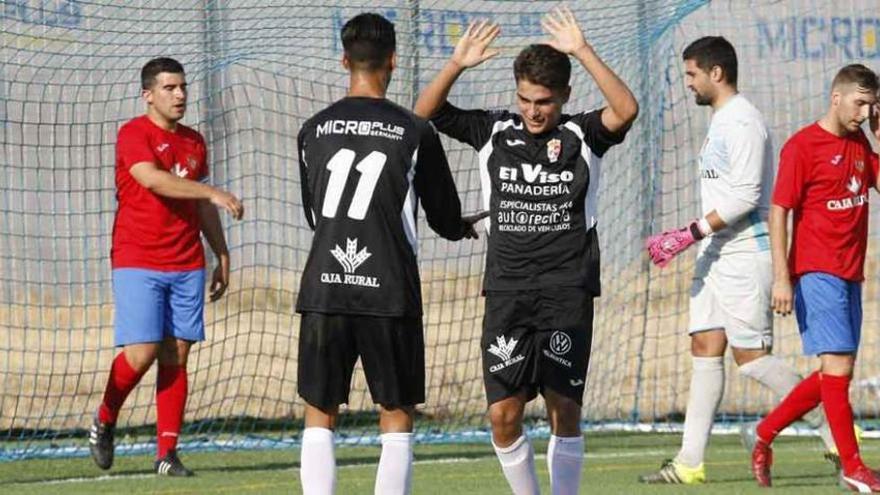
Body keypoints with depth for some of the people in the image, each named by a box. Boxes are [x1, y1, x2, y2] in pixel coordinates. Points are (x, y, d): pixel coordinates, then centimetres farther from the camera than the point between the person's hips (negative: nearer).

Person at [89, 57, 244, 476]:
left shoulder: (194, 141, 15)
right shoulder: (133, 134, -6)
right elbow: (153, 179, -23)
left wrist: (222, 255, 20)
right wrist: (213, 193, -28)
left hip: (187, 265, 5)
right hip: (137, 263, -5)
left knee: (176, 356, 0)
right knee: (141, 353, -12)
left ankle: (167, 454, 1)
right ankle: (104, 421, 15)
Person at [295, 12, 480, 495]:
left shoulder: (314, 129, 6)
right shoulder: (415, 133, -3)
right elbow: (445, 219, 7)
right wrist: (464, 227, 31)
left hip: (324, 291, 2)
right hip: (390, 292, -2)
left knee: (318, 418, 9)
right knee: (397, 419, 6)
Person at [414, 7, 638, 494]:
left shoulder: (582, 135, 2)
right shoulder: (494, 132, 8)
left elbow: (626, 110, -17)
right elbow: (426, 112, 4)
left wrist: (583, 52, -22)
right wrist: (456, 65, -12)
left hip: (567, 289, -2)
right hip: (506, 289, 2)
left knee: (564, 409, -4)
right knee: (503, 413, -2)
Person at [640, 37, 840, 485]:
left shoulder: (743, 122, -14)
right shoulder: (721, 121, 17)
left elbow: (745, 195, -21)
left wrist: (692, 233, -21)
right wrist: (683, 240, 20)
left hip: (744, 254, -10)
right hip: (717, 255, 10)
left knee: (750, 356, -9)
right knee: (705, 349, 5)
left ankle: (836, 431, 0)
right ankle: (691, 462, 4)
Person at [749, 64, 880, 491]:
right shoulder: (803, 145, -8)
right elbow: (778, 211, -10)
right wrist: (781, 277, -16)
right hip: (816, 273, -8)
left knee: (834, 376, 10)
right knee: (838, 367, -11)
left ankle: (765, 433, 24)